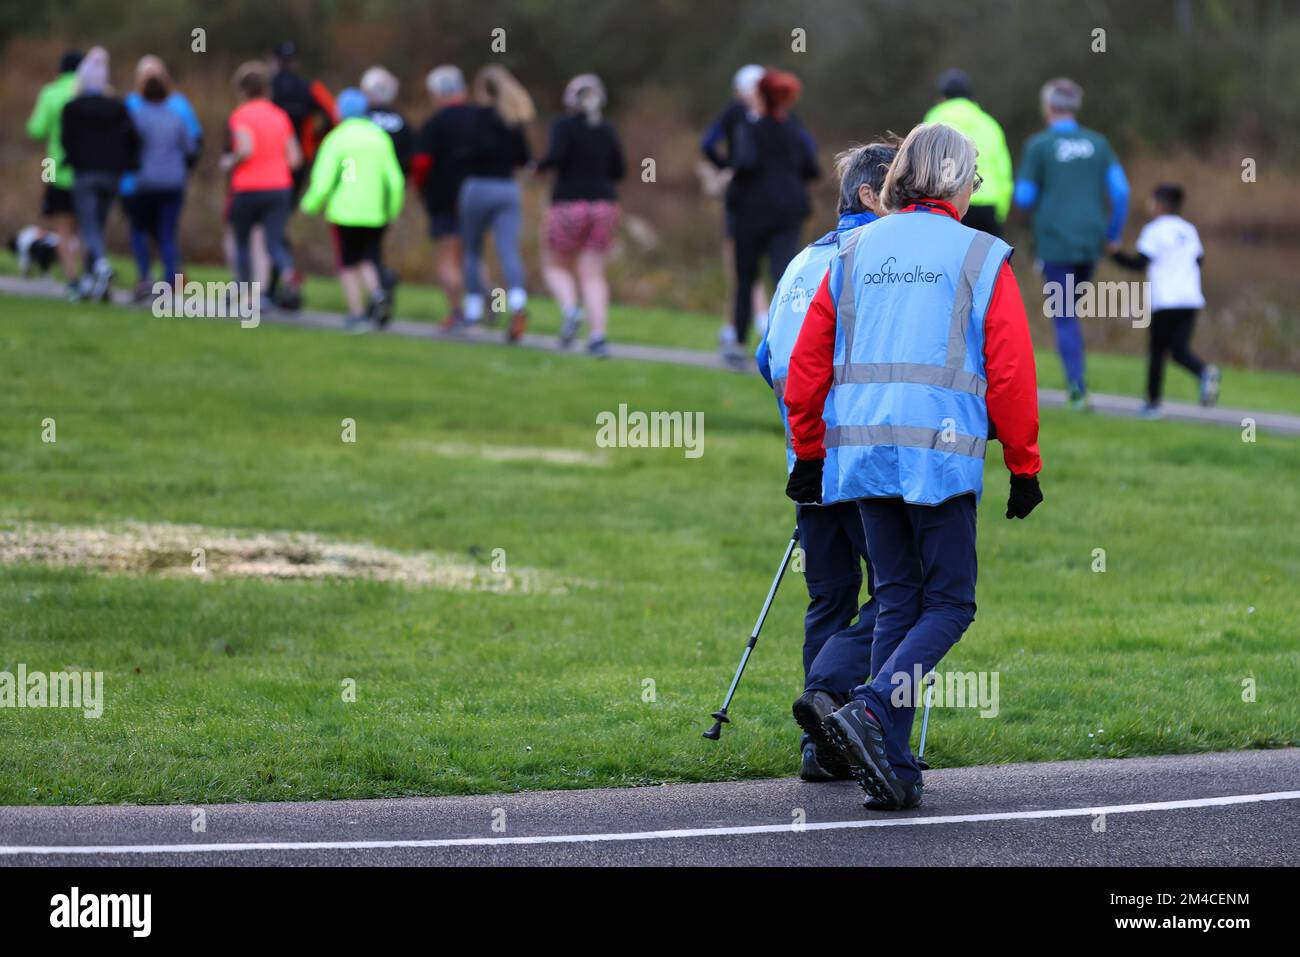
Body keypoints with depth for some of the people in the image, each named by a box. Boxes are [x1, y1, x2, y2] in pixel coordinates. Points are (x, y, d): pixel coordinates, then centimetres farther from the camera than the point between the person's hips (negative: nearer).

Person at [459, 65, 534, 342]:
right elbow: (524, 158, 12)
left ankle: (473, 308, 13)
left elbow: (482, 146, -21)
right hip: (508, 189, 4)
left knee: (471, 250, 12)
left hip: (479, 185, -4)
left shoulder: (481, 114, -6)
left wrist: (463, 157, -5)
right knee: (509, 252, -7)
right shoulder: (515, 120, 11)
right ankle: (518, 303, -28)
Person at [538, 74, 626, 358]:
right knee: (593, 275, 3)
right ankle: (598, 335, -12)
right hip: (604, 205, 3)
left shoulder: (564, 127, -5)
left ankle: (570, 309, -14)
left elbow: (556, 156, -20)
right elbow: (619, 171, 11)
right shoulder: (607, 130, 8)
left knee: (556, 267, 13)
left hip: (569, 205, -3)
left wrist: (539, 166, -1)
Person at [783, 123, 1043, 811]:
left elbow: (807, 363, 12)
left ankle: (890, 770, 5)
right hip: (941, 456, -5)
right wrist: (1024, 467, 6)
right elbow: (1010, 374, -2)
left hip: (863, 452, 5)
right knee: (949, 603, 4)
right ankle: (872, 709, -20)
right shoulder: (982, 259, 0)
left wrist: (809, 453, 22)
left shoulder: (853, 254, 12)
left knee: (896, 604, 11)